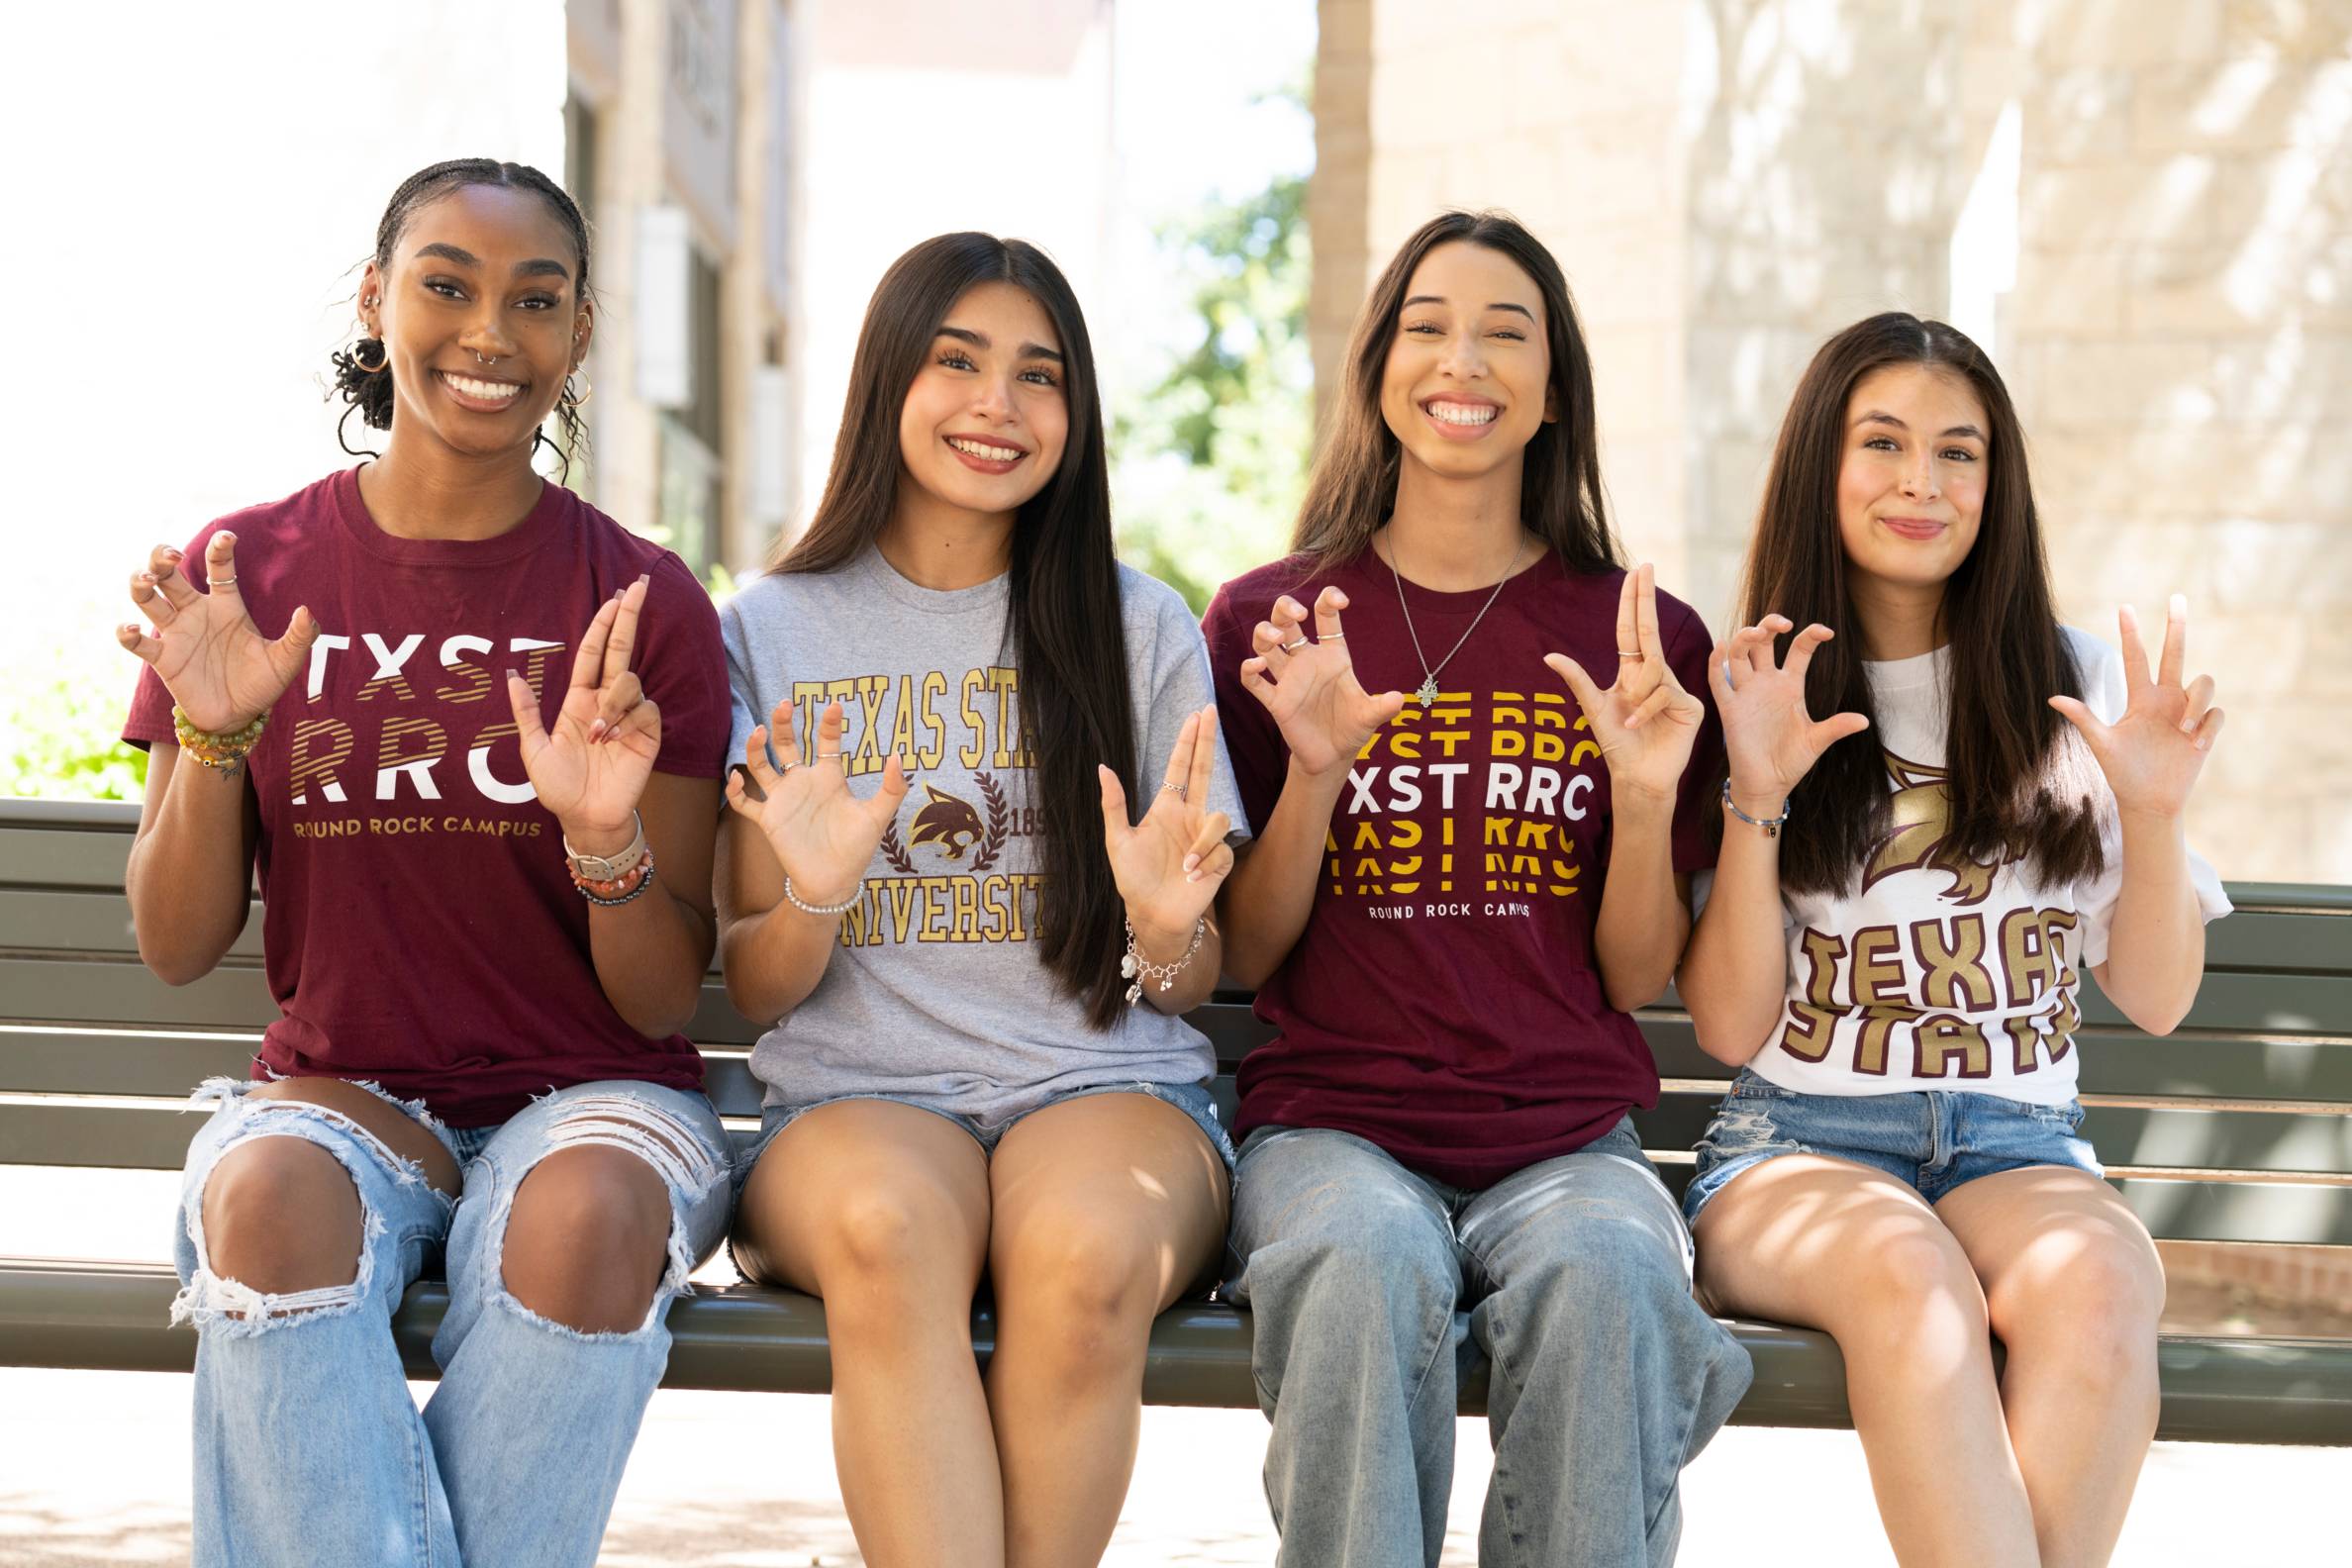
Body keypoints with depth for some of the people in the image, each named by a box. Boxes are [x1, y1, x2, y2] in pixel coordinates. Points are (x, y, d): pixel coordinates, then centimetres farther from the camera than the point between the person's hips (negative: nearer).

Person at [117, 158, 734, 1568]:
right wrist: (212, 739, -13)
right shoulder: (246, 573, 5)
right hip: (340, 1090, 1)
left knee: (586, 1211, -35)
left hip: (589, 1094, 0)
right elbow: (175, 951, 4)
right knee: (268, 1192, -34)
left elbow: (664, 1003, -1)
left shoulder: (644, 607, 0)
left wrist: (610, 840, -22)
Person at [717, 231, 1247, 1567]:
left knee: (1086, 1255, -36)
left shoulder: (1141, 630, 11)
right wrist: (812, 898, -14)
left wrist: (1166, 930, -14)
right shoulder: (775, 630, 11)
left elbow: (1198, 981, 11)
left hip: (1107, 1088, 0)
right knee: (886, 1231, -37)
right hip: (855, 1100, 0)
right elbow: (753, 989, 9)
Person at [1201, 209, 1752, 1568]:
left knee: (1607, 1274, -34)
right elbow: (1243, 959, 8)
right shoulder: (1273, 621, 10)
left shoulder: (1638, 638, 10)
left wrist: (1648, 795, -8)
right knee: (1369, 1261, -35)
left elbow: (1638, 979, 9)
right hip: (1333, 1122, 0)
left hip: (1567, 1136, 1)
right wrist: (1312, 770, -8)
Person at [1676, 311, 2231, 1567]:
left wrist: (2155, 811, -4)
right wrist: (1754, 796, -9)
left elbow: (2156, 999, 12)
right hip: (1795, 1144, -1)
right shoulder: (1751, 701, 9)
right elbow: (1731, 1028, 2)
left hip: (2017, 1143, 1)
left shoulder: (2075, 691, 12)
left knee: (2102, 1278, -35)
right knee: (1907, 1274, -38)